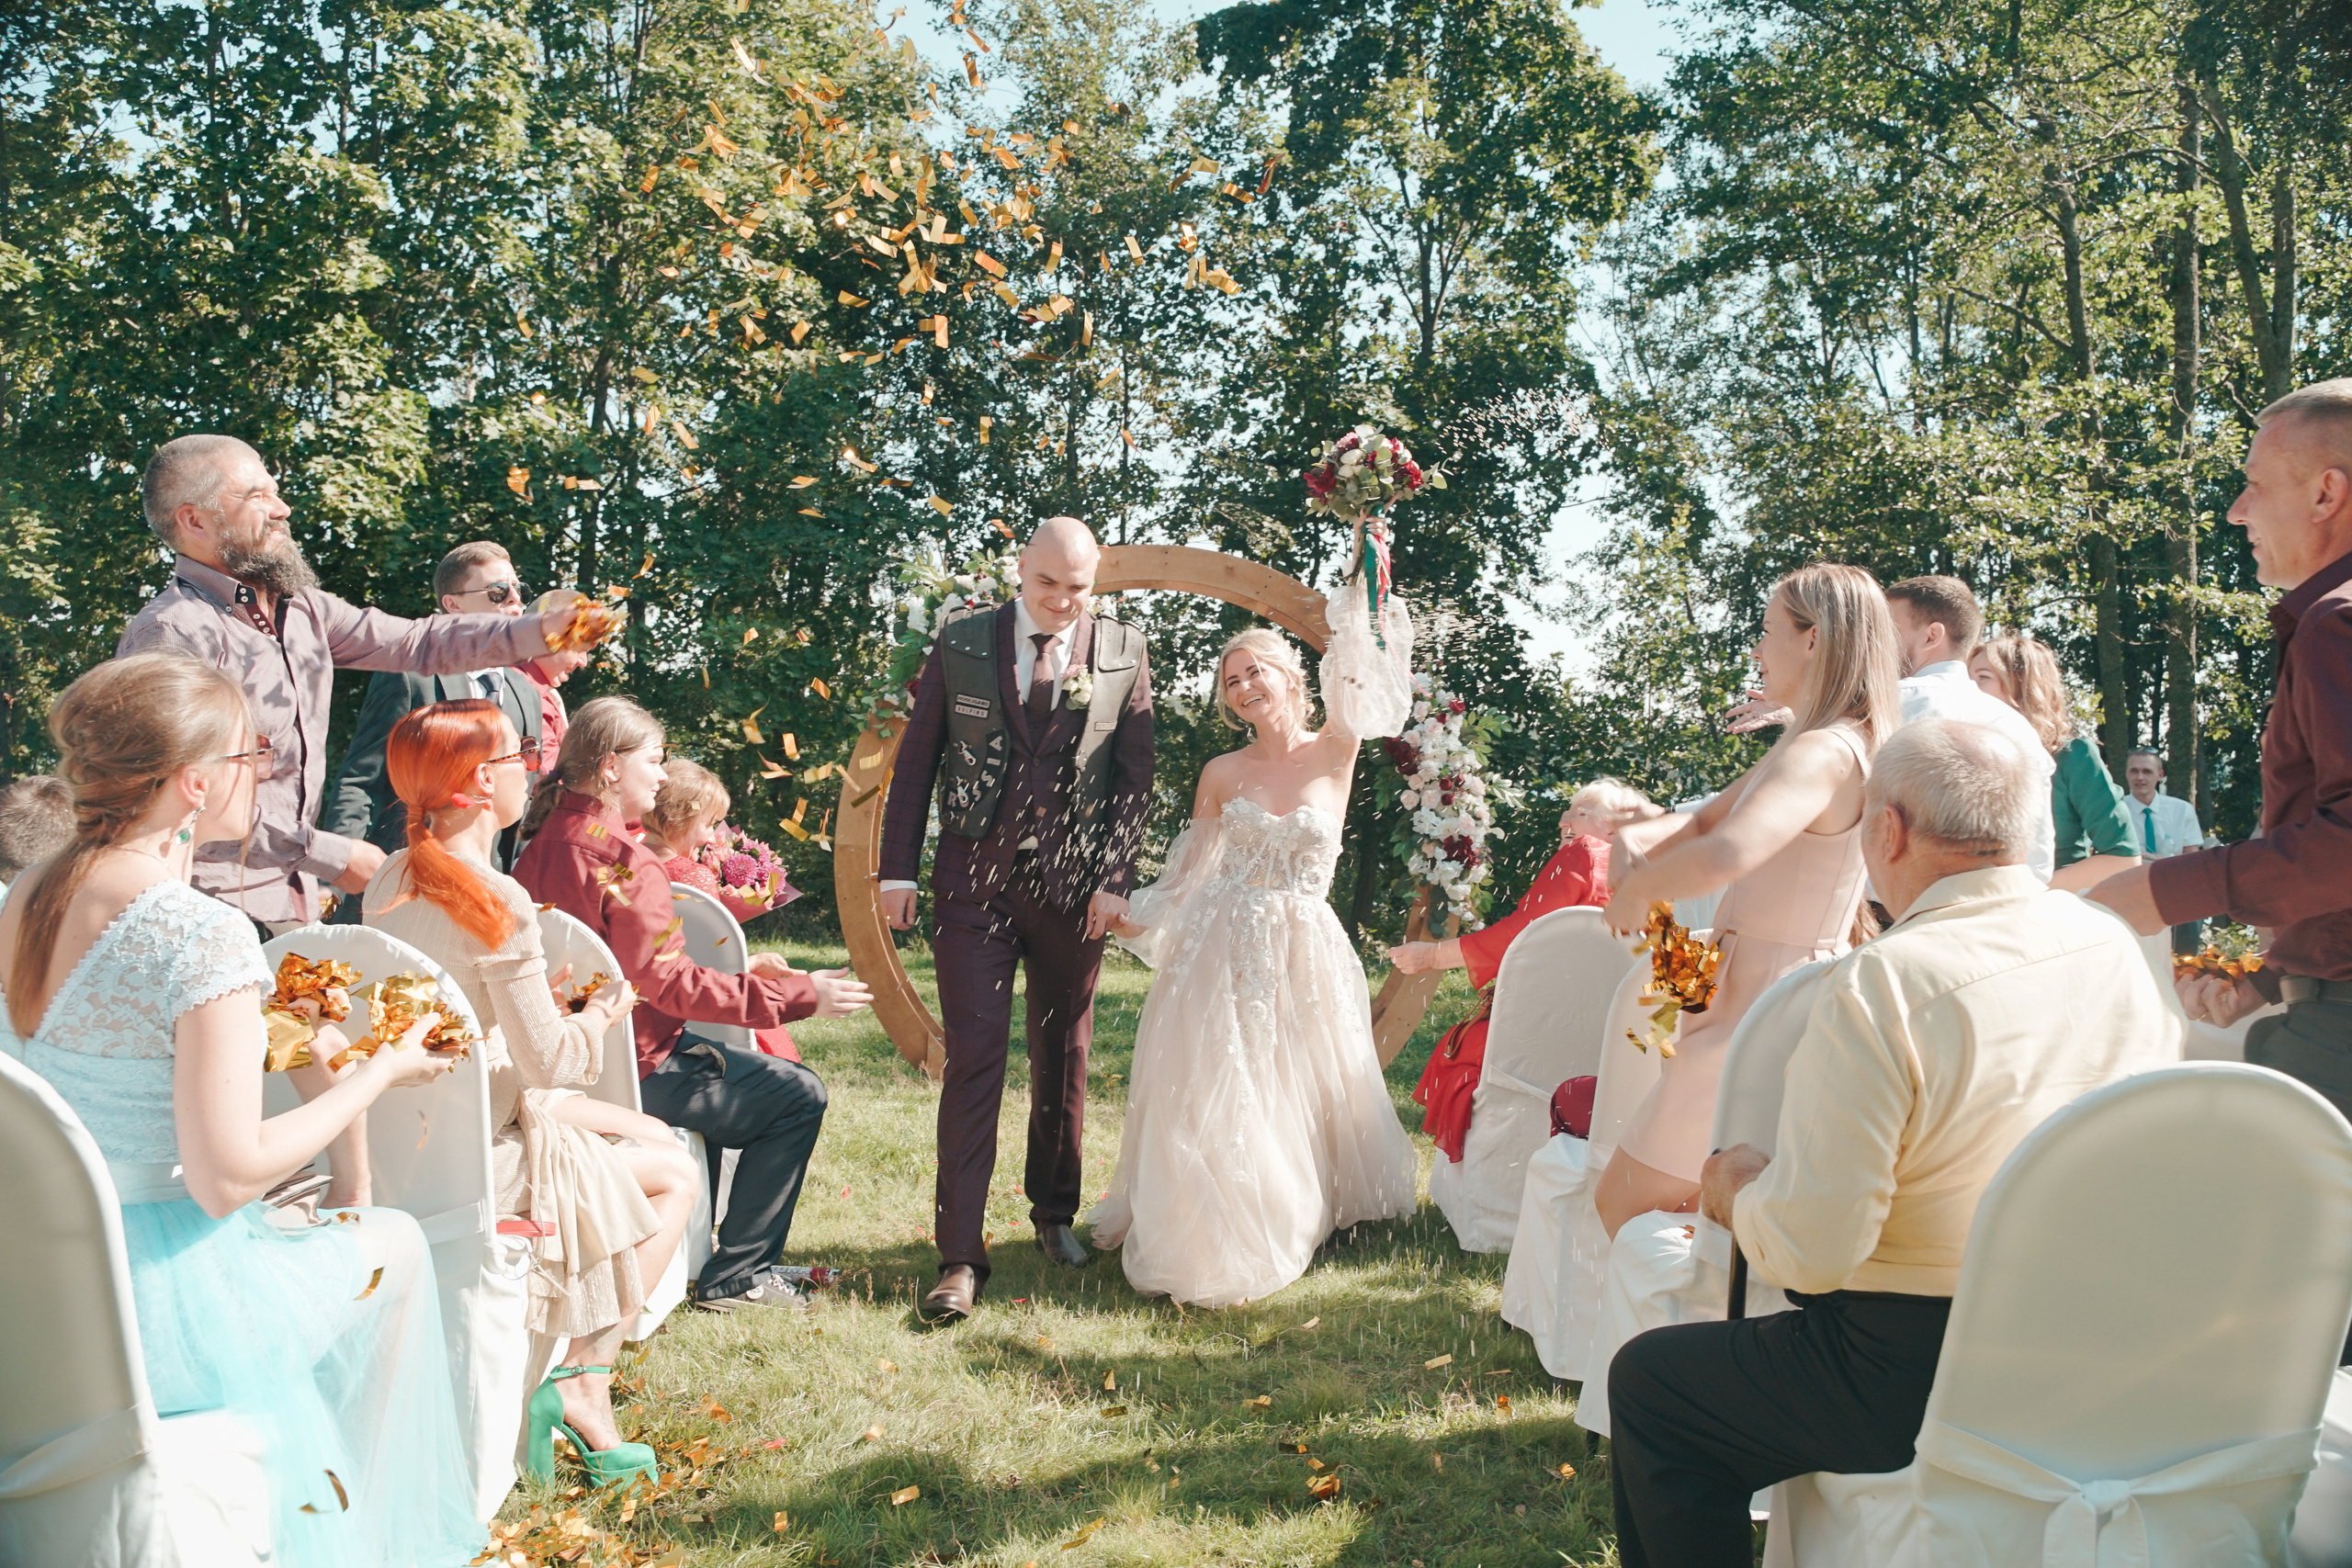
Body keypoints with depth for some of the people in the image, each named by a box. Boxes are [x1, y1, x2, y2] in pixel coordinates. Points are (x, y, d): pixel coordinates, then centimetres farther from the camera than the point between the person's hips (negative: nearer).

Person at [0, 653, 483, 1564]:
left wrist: (275, 1045, 18)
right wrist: (379, 1072, -10)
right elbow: (227, 1176, -22)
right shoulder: (203, 936, -23)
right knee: (394, 1242, 18)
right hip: (156, 1308, -8)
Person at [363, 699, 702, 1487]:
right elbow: (547, 1061, -20)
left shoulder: (390, 881, 3)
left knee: (657, 1135, 22)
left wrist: (543, 1002, 11)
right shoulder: (498, 902, -24)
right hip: (476, 1155, -9)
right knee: (676, 1179, 7)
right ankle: (583, 1385, 5)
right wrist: (601, 1013, -1)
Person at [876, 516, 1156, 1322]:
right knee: (974, 1058, -5)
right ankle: (960, 1257, -3)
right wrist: (899, 869, 0)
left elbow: (1135, 777, 3)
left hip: (1073, 886, 1)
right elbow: (915, 758, 4)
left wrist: (1114, 879, -5)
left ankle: (1054, 1214, 32)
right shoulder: (961, 640, -1)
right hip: (974, 879, -1)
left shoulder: (1123, 653, 1)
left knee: (1063, 1058, 13)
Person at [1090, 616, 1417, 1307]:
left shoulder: (1333, 755, 0)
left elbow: (1357, 693, -18)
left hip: (1303, 949, -1)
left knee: (1298, 1091, 7)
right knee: (1210, 1095, 0)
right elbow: (1189, 869, 9)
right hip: (1224, 946, 1)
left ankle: (1291, 1220, 27)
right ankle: (1210, 1238, 12)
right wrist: (1140, 919, -4)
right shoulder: (1222, 774, 5)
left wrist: (1356, 601, -28)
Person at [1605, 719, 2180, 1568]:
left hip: (1928, 1376, -8)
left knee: (1645, 1381, 8)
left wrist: (1736, 1189, -1)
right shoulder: (2116, 947, 0)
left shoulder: (1880, 986, -23)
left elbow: (1808, 1249, -24)